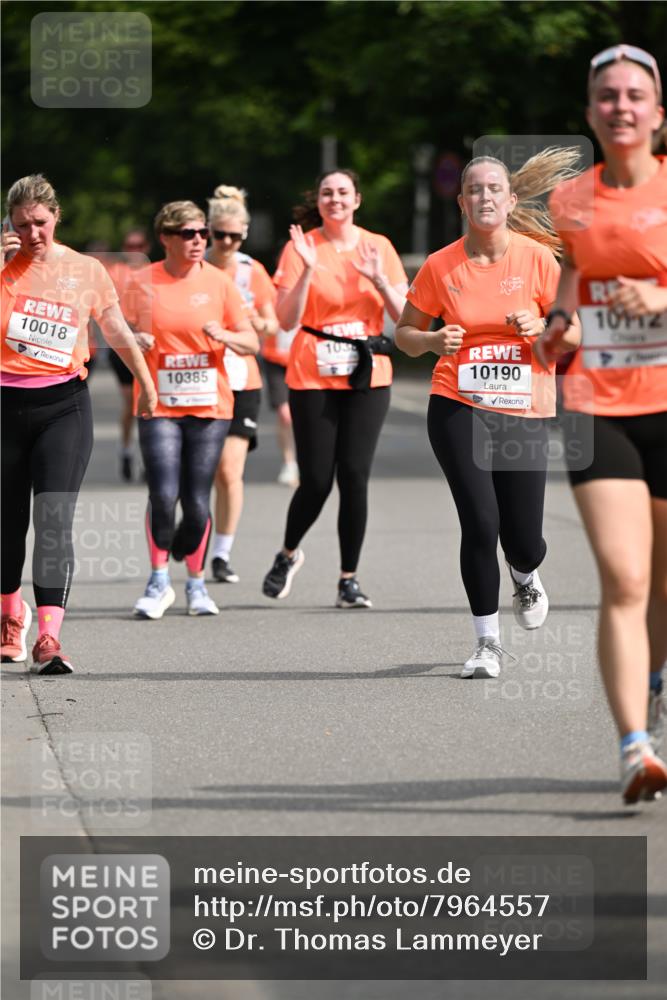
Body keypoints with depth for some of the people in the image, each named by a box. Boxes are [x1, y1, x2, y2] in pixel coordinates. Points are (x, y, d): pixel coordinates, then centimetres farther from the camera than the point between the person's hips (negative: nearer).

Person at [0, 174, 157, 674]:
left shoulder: (86, 270, 4)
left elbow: (117, 331, 17)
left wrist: (146, 384, 25)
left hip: (63, 406, -1)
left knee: (55, 520, -15)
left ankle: (48, 637, -21)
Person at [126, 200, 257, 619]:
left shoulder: (220, 282, 3)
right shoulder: (143, 282, 1)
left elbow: (252, 342, 5)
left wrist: (225, 335, -15)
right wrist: (137, 341, -16)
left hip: (210, 407, 1)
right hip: (159, 407, -1)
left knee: (197, 503, 0)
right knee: (163, 496, -15)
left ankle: (197, 582, 20)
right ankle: (159, 582, 1)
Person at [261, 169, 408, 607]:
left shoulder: (378, 247, 6)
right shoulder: (301, 248, 0)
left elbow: (404, 316, 4)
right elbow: (287, 320, -8)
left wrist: (378, 279, -12)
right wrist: (307, 269, -19)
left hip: (367, 376, 1)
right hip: (313, 376, -1)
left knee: (354, 476, -5)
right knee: (317, 480, -3)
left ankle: (350, 579, 4)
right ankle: (289, 554, 25)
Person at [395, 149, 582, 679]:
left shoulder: (537, 257, -2)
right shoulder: (441, 266, -1)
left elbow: (574, 334, 3)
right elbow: (405, 333, 9)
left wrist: (541, 329, -17)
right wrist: (433, 341, -12)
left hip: (525, 412, 0)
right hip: (459, 410, 0)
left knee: (523, 541, 1)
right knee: (480, 523, -12)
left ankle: (525, 574, 40)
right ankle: (487, 641, 4)